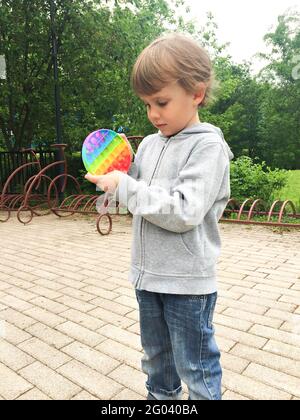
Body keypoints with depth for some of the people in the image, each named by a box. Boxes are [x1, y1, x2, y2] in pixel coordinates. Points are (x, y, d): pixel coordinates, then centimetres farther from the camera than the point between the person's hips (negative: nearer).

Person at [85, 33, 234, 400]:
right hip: (147, 275, 7)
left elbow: (183, 212, -26)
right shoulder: (149, 144, 5)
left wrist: (124, 187, -21)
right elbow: (136, 197, 14)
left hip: (187, 283, -7)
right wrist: (112, 179, -5)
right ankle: (160, 395, 51)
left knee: (196, 369, 12)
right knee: (156, 357, 27)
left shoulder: (208, 145, -15)